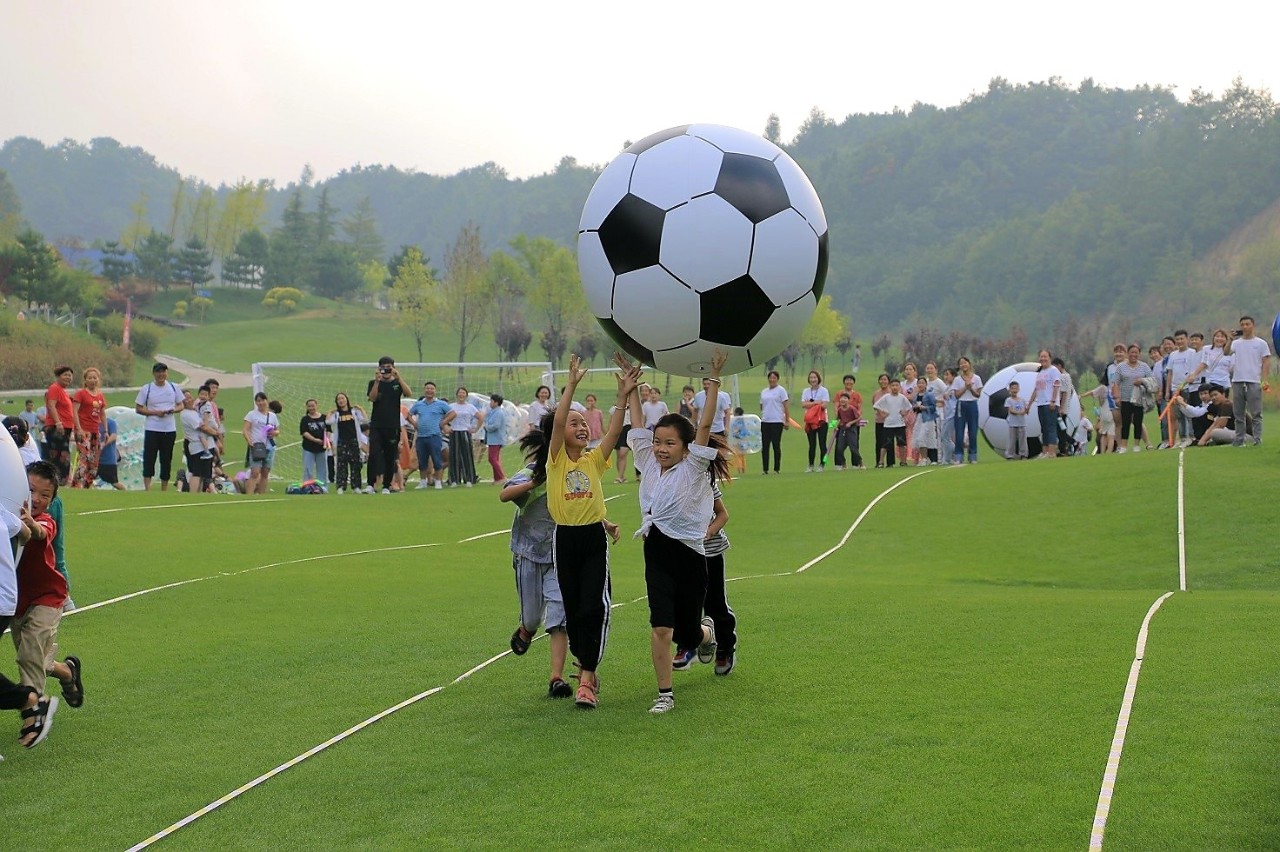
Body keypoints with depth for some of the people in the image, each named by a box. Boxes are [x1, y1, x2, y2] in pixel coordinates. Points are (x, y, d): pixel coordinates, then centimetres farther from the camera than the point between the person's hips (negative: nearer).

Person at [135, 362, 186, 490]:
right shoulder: (147, 389, -1)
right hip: (152, 429, -3)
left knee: (166, 460, 9)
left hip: (170, 430, 3)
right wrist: (155, 412, -14)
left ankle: (164, 490, 19)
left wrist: (174, 410, -10)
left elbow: (180, 406, 13)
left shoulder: (174, 388, 7)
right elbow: (138, 408, -1)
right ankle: (147, 488, -7)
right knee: (149, 459, -7)